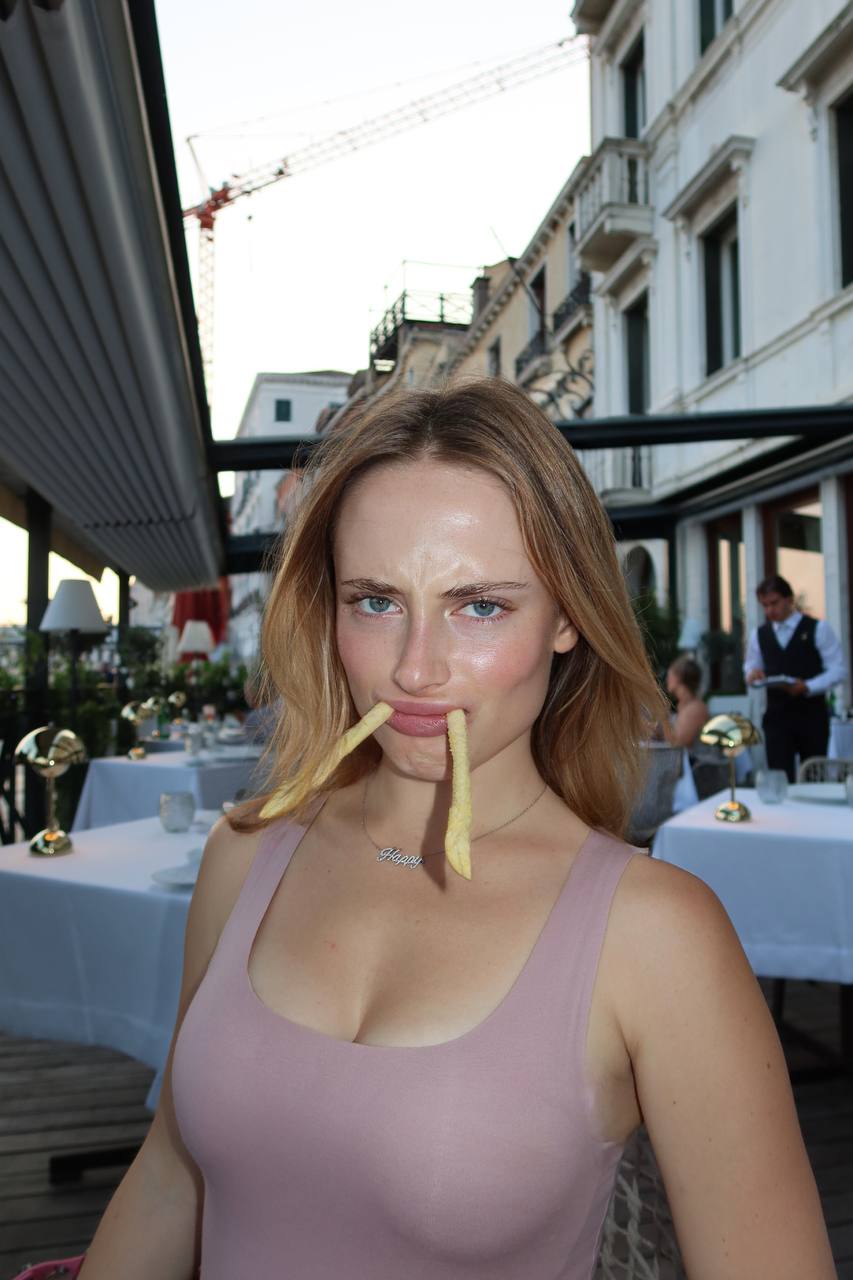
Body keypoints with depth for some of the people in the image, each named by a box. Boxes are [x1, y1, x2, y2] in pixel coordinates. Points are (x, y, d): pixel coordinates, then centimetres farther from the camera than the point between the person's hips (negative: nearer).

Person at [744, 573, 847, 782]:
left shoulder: (818, 628, -1)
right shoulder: (758, 635, 11)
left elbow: (837, 669, -5)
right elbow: (750, 667, 18)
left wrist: (808, 687, -21)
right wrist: (752, 674, -7)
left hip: (811, 715, -2)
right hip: (776, 716, 2)